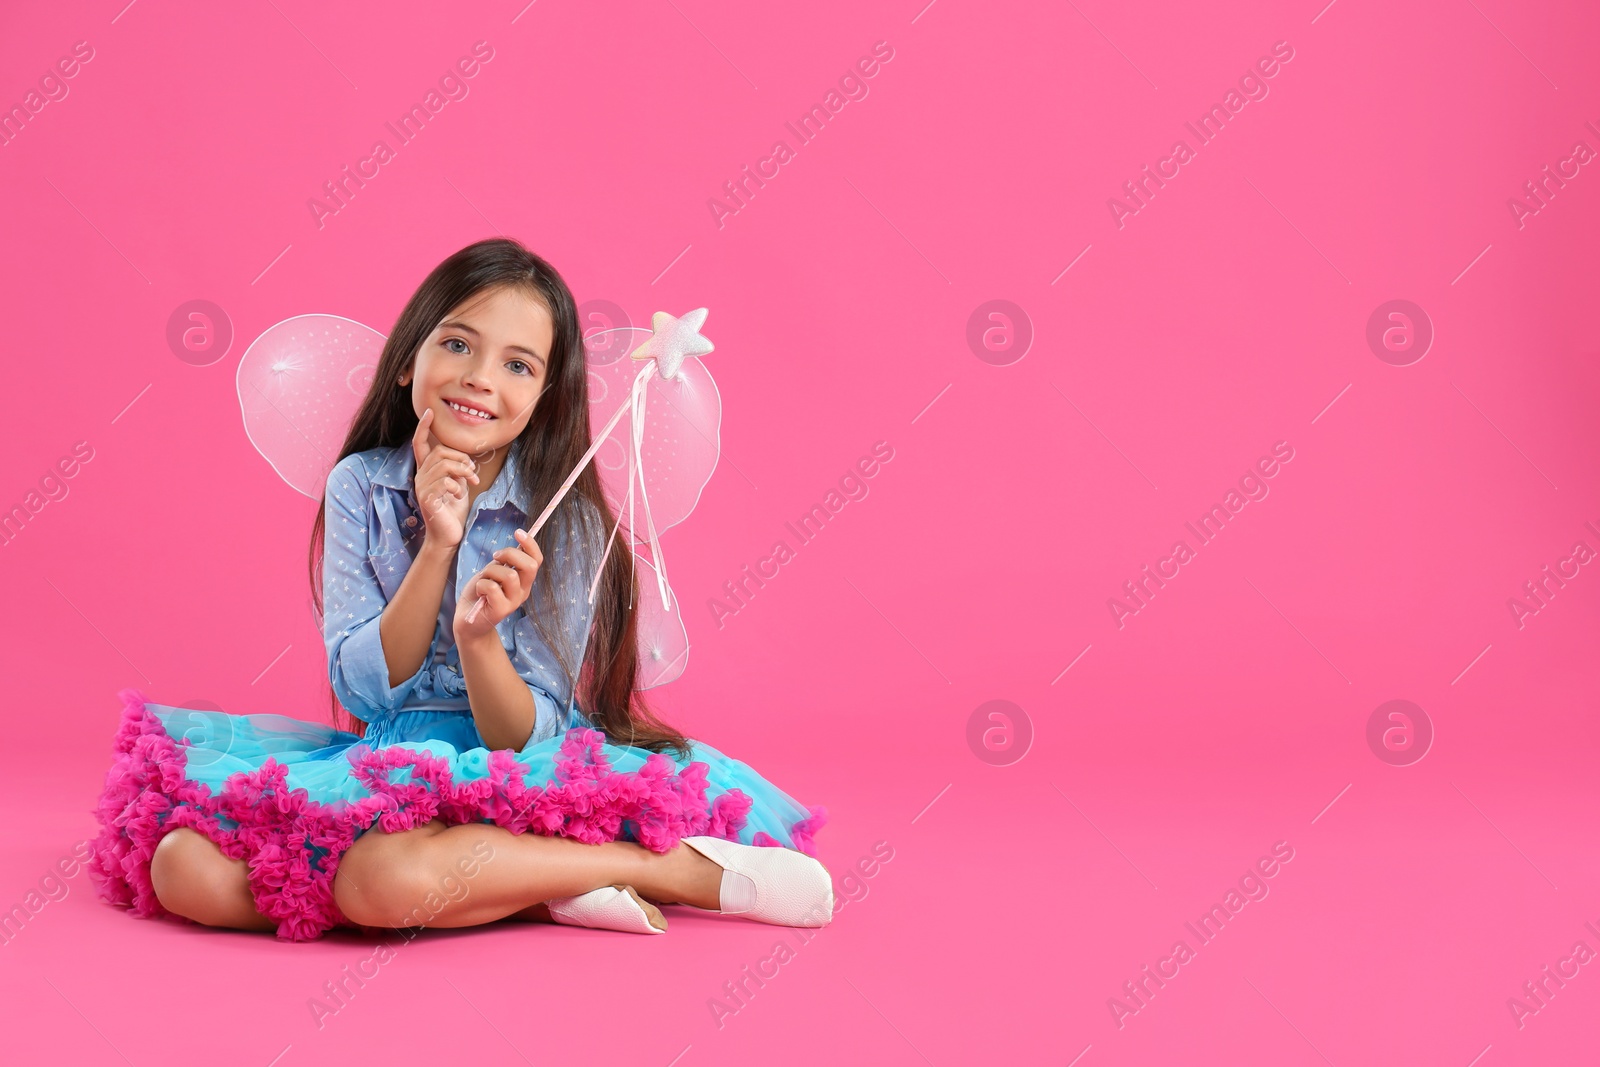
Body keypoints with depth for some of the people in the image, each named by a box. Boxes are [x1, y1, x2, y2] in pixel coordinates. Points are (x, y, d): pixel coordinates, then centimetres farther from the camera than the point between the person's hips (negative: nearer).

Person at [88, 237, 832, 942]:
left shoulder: (564, 522, -8)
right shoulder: (360, 486, -1)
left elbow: (526, 738, -11)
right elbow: (361, 691, -7)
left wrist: (479, 638, -31)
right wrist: (438, 548, -18)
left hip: (515, 780, -5)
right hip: (384, 763, 5)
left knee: (391, 875, -38)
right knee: (185, 868, -22)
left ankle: (689, 867, -21)